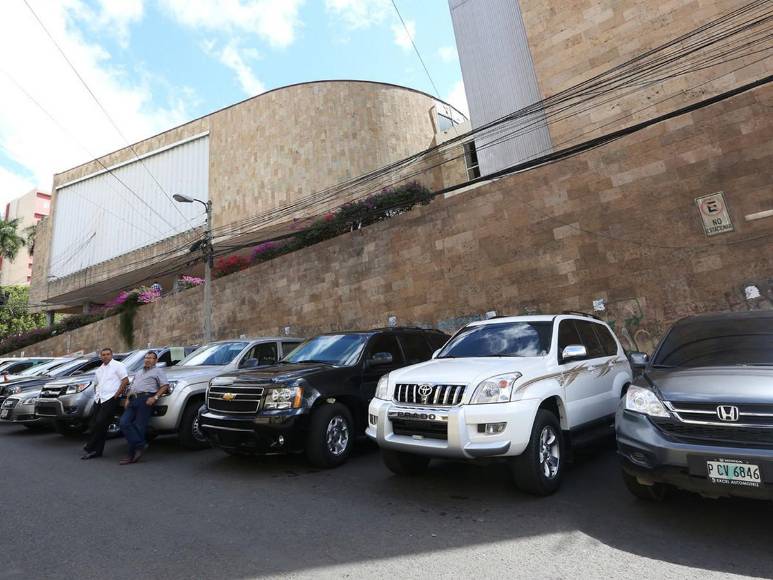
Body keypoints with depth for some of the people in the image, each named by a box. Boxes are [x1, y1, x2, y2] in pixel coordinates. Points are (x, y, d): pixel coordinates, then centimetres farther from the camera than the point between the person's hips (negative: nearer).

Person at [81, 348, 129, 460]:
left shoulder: (118, 365, -2)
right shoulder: (99, 370, 22)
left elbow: (125, 380, -10)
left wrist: (116, 394, -12)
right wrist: (96, 394, 14)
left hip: (110, 399, -7)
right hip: (98, 400, 7)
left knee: (101, 423, -14)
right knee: (98, 424, 6)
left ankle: (90, 447, -4)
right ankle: (96, 451, 12)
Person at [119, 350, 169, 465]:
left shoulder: (157, 371, 9)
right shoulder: (139, 372, 32)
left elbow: (165, 386, -3)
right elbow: (131, 387, 29)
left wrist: (155, 397, -15)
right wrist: (128, 399, 11)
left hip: (145, 399, -7)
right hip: (133, 400, 7)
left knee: (139, 426, -10)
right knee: (124, 422, -11)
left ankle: (132, 455, -3)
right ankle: (141, 445, -8)